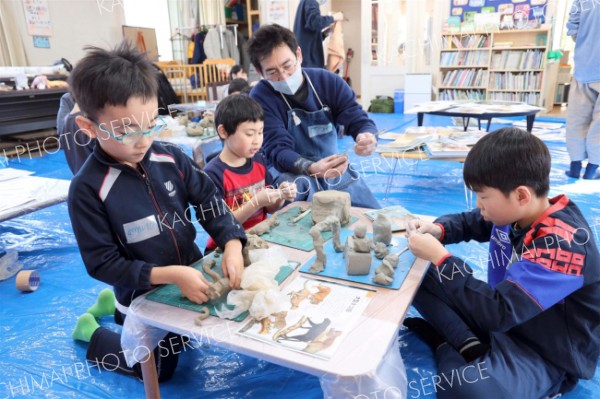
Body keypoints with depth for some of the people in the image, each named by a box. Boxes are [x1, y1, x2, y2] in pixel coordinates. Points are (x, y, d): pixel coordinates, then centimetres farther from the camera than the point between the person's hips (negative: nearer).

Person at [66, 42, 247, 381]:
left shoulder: (171, 158, -13)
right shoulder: (88, 188, -25)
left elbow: (209, 202, -7)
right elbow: (102, 263, -22)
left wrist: (232, 245, -25)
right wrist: (170, 275, -31)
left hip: (193, 272, 5)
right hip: (145, 295, -4)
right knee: (159, 369, 16)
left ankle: (117, 306, 42)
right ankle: (92, 333, 37)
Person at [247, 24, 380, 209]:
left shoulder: (329, 82, -4)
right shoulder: (261, 98, -15)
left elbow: (358, 119, -6)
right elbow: (278, 150, -22)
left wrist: (367, 136, -32)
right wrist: (312, 169, -42)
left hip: (334, 168, 4)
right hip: (289, 173, -3)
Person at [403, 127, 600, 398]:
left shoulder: (563, 243, -30)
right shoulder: (514, 212, -6)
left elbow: (499, 313, -36)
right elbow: (469, 222, 14)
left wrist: (439, 257, -30)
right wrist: (438, 229, -10)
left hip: (546, 353, -7)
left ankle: (444, 344, -7)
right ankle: (469, 345, -14)